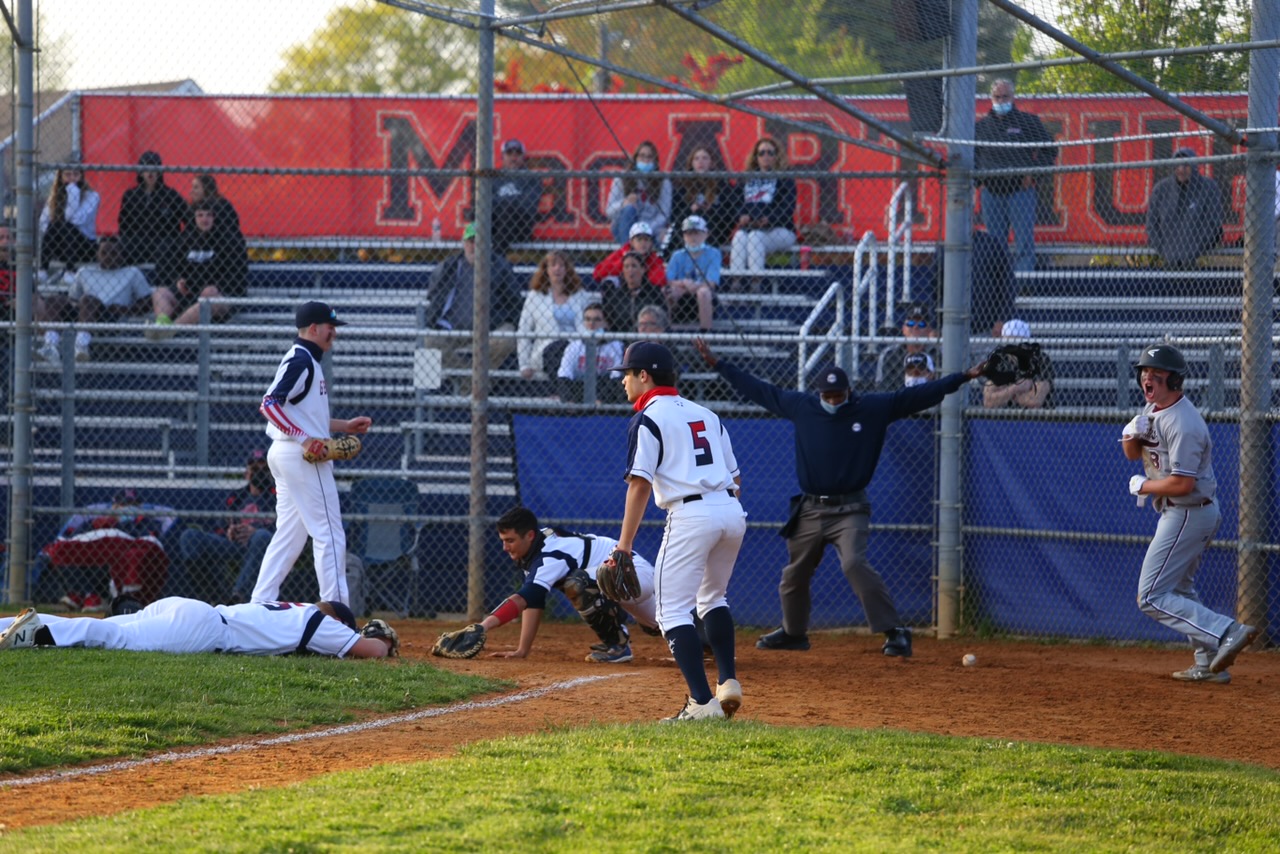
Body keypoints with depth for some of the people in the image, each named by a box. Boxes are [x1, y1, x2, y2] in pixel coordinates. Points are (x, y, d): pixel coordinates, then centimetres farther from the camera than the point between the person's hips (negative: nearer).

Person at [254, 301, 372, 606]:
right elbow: (269, 404, -23)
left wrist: (345, 426, 20)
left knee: (289, 536, 11)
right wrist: (305, 439, -25)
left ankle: (260, 604, 9)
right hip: (302, 456, -11)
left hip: (286, 455, 11)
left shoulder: (306, 361, 19)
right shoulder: (301, 361, -13)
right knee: (329, 535, -7)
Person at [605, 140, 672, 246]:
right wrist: (623, 204, -24)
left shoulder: (663, 183, 4)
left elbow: (663, 214, -4)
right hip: (622, 230, 1)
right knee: (629, 209, -31)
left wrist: (648, 228, -21)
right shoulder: (621, 180, 4)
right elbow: (609, 211, -2)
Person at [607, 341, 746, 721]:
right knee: (712, 597, 28)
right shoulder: (706, 415, 20)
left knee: (673, 611, -3)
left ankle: (702, 702, -13)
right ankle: (728, 681, 20)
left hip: (690, 515, -7)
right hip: (732, 511, 7)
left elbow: (640, 485, -11)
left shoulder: (648, 419, -2)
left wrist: (624, 546, -12)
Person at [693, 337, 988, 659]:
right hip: (809, 509, 4)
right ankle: (793, 632, 39)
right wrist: (717, 364, 8)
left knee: (855, 564, -25)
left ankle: (895, 632, -23)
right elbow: (758, 389, 7)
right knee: (794, 572, 15)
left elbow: (918, 395, -6)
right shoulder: (801, 407, 1)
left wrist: (963, 377, -11)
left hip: (849, 509, -4)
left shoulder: (873, 409, -5)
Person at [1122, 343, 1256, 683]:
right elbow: (1133, 454, 13)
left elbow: (1182, 484, -28)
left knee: (1152, 598, -11)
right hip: (1195, 514, 11)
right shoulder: (1153, 408, 7)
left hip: (1188, 516, -11)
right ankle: (1210, 664, 23)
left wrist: (1143, 486, -13)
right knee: (1179, 589, 22)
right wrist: (1132, 434, -9)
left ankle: (1227, 633, -22)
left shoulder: (1182, 424, -24)